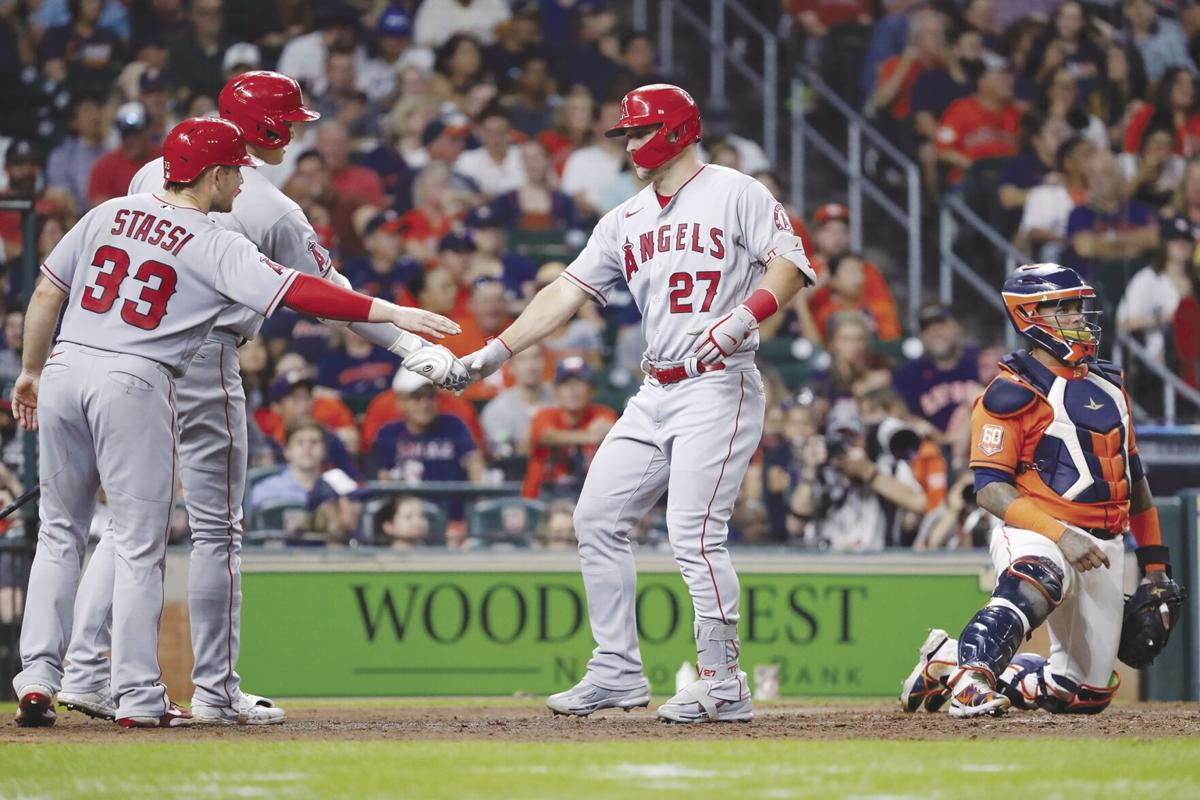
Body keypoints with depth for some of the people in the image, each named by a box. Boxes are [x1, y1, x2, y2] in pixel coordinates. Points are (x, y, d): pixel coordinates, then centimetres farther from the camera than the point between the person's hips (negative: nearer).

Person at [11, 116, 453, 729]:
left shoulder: (109, 214, 12)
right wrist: (389, 313, -15)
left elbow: (47, 294, 13)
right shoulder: (214, 247, -4)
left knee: (60, 532, 15)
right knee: (138, 544, 2)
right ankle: (136, 696, 2)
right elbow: (296, 292, -14)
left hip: (65, 368, 5)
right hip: (133, 382, -5)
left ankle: (37, 678, 7)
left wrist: (32, 371, 23)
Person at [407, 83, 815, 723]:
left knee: (693, 535, -15)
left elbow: (790, 267, -12)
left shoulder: (736, 195, -3)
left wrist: (742, 318, -27)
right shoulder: (627, 219, 16)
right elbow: (568, 292, 13)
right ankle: (617, 672, 11)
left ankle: (724, 686, -10)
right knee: (597, 518, 4)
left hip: (720, 385, -8)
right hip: (656, 393, 8)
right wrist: (496, 352, 5)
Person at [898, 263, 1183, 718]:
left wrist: (1155, 563, 17)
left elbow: (1133, 476, 22)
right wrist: (1059, 535, -27)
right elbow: (990, 490, -15)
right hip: (1036, 535, -7)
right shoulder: (1013, 394, -8)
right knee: (1038, 580, -44)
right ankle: (970, 676, -42)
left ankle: (948, 663, 22)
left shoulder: (1109, 384, 16)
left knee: (1086, 694, 6)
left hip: (1105, 548, 7)